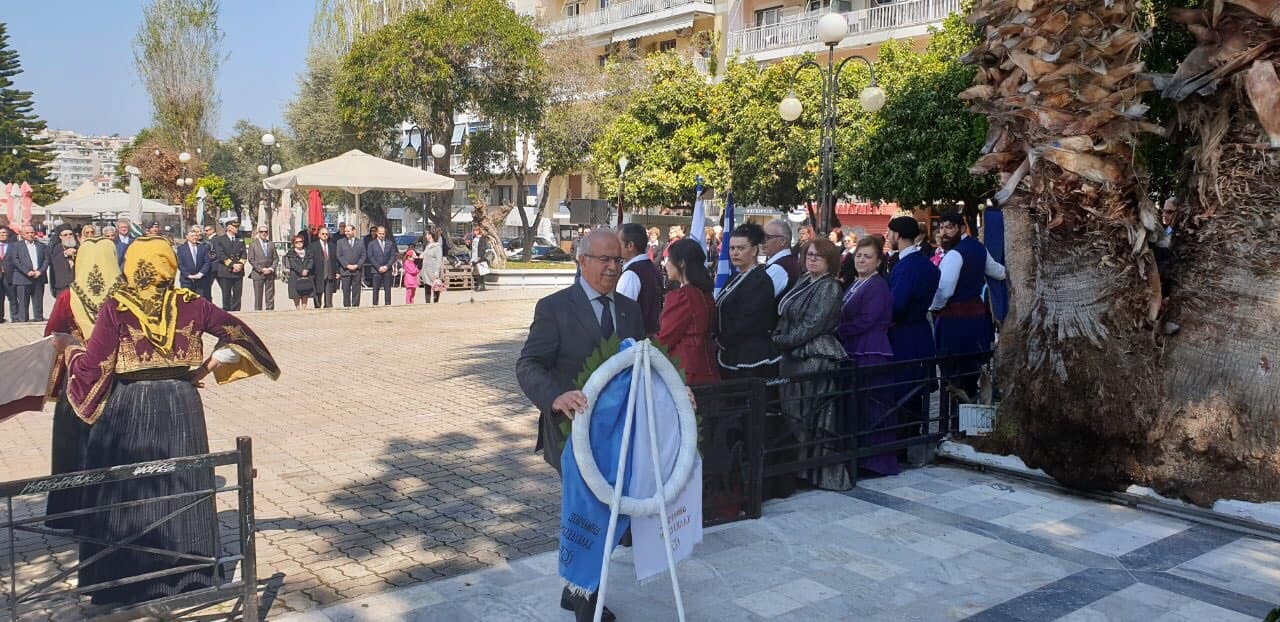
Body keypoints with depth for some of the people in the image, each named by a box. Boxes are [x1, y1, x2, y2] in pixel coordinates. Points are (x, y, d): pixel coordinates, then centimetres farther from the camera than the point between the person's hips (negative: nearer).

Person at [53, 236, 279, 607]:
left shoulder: (116, 307, -10)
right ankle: (188, 575, 24)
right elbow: (238, 334, 1)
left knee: (127, 495, 11)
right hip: (181, 405, 3)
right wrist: (209, 366, 8)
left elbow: (92, 368, -12)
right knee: (182, 490, 15)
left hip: (129, 409, -2)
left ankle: (125, 583, 19)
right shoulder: (190, 304, -2)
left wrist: (68, 347, 7)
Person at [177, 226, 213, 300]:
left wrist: (201, 273, -10)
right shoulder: (181, 248, 7)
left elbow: (207, 262, 3)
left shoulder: (204, 247, 10)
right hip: (186, 281, -1)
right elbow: (180, 264, -1)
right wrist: (188, 275, -12)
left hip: (201, 281, 1)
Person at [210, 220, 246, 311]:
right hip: (225, 272, -4)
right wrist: (232, 265, -15)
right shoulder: (219, 240, 3)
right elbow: (220, 255, -7)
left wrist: (240, 264, -9)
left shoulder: (240, 240, 17)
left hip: (239, 272, 4)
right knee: (226, 295, 0)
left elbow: (244, 254, 9)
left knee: (237, 295, 1)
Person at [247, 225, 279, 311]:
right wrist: (261, 269, -11)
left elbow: (276, 258, 11)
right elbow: (251, 259, -2)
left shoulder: (271, 244, 13)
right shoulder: (253, 244, 4)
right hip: (258, 274, -3)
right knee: (258, 296, 0)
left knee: (270, 296, 2)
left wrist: (271, 268, -6)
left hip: (270, 274, 3)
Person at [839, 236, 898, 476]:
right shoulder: (854, 286, 18)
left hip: (871, 355, -9)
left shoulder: (878, 286, -9)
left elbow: (865, 321, -17)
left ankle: (877, 460, 3)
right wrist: (838, 333, 2)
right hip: (853, 353, 9)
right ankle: (859, 457, 18)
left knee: (871, 407, -5)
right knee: (855, 406, 10)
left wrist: (836, 332, -10)